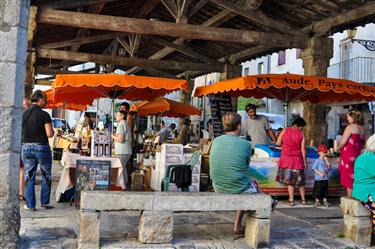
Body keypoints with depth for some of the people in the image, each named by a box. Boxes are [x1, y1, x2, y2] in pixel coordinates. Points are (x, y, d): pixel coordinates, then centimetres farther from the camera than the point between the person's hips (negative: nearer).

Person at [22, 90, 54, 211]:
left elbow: (21, 132, 7)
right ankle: (45, 202, 18)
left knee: (29, 176, 9)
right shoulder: (44, 115, -12)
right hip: (41, 147, -4)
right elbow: (50, 134, -16)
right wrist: (51, 129, 4)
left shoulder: (24, 114, 2)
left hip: (26, 147, 4)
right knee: (46, 175, 13)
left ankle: (30, 204, 11)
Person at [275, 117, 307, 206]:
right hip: (297, 159, 0)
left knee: (289, 181, 5)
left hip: (286, 158, 0)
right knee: (300, 181, 13)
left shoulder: (285, 131, -2)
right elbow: (303, 149, -5)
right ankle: (303, 199, 21)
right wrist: (305, 161, 3)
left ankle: (291, 200, 2)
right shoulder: (301, 134, -5)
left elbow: (278, 143, 1)